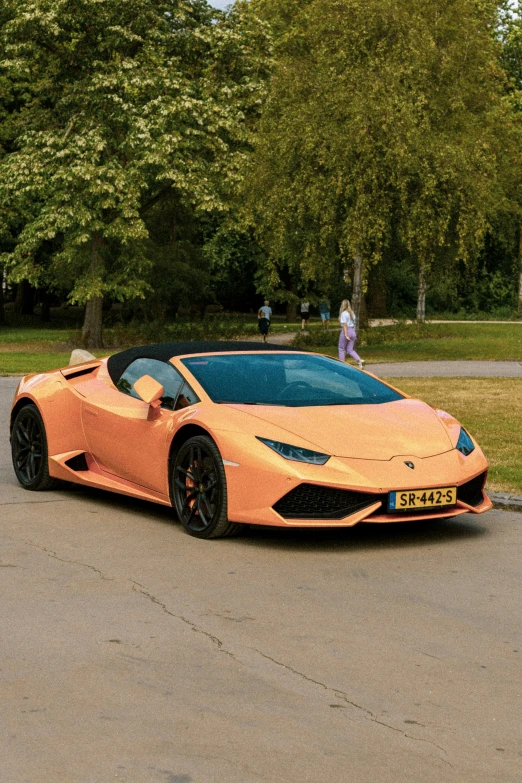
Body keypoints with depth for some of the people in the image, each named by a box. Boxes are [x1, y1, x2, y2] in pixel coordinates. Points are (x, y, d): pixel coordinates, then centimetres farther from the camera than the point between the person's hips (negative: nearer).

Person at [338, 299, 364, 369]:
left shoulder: (344, 313, -11)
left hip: (346, 331, -7)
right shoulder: (352, 313, 11)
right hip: (352, 331, 7)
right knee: (350, 350, 9)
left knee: (341, 349, 10)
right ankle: (360, 360, -12)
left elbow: (345, 324, -18)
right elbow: (354, 324, 13)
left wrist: (346, 335, -21)